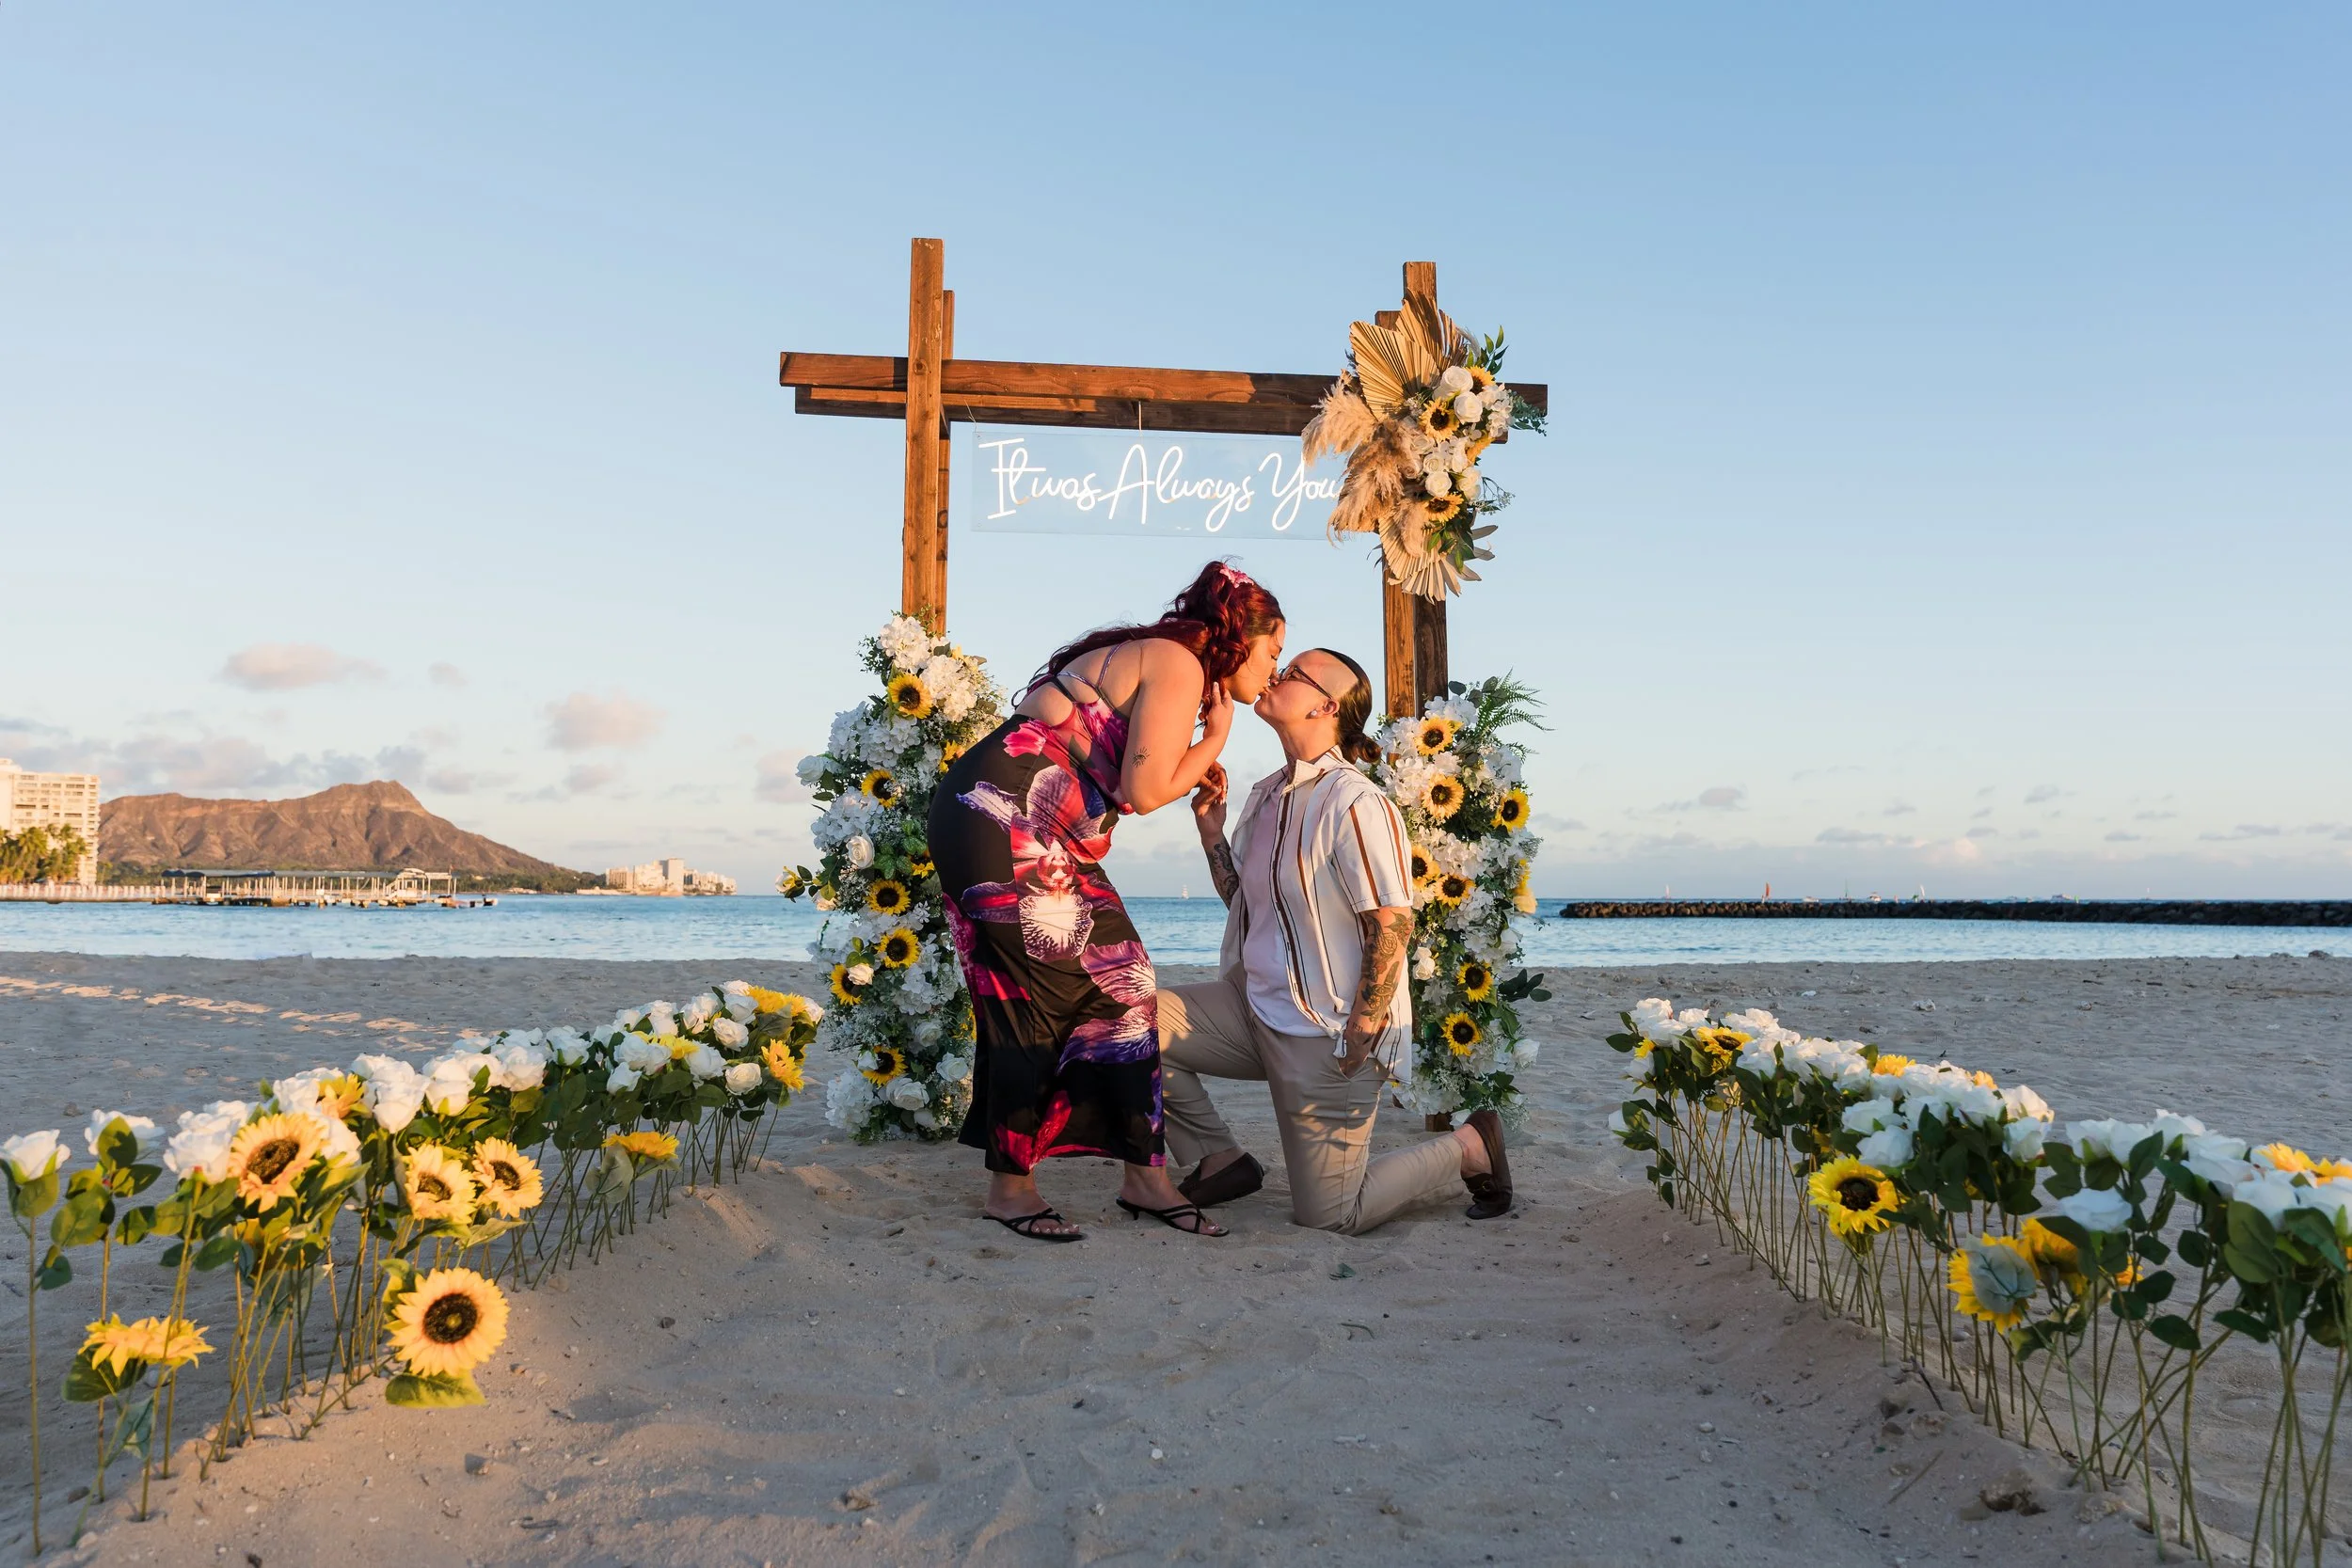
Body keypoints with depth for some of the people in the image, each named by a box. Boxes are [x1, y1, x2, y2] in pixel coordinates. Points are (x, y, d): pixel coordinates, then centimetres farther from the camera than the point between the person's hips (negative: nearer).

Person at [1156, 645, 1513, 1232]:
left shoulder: (1354, 803, -19)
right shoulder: (1268, 794, 9)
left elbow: (1393, 925, -20)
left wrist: (1358, 1040, -19)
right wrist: (1210, 827, 3)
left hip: (1323, 1031, -8)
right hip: (1255, 1003, 8)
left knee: (1329, 1214, -2)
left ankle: (1469, 1147, 19)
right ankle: (1221, 1162, 9)